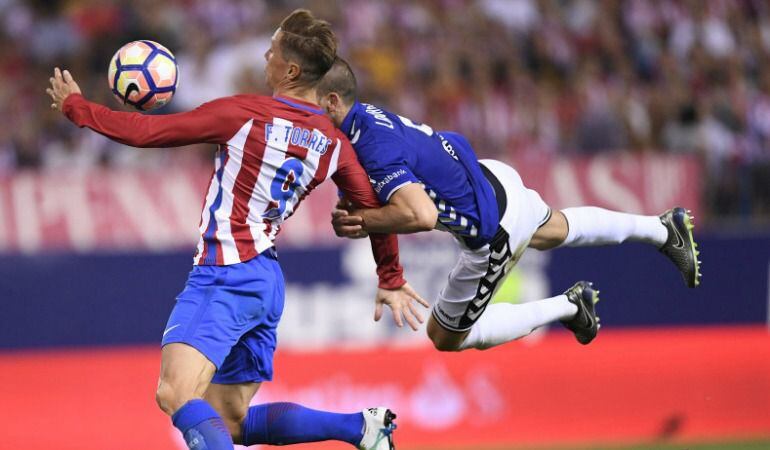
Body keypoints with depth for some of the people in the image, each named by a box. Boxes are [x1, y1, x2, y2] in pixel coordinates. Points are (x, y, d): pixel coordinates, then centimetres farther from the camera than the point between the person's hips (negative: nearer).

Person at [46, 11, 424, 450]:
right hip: (267, 279, 8)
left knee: (175, 394, -25)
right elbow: (376, 209, 16)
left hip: (225, 278, -8)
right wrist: (391, 279, 32)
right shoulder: (335, 141, 7)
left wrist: (76, 107, 9)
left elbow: (146, 131, -7)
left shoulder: (242, 113, -10)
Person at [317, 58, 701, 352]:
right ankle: (664, 229, 51)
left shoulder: (376, 149, -33)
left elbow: (422, 216, -45)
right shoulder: (364, 113, -6)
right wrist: (352, 207, -14)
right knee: (555, 229, 41)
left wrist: (360, 222, -34)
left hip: (492, 235, -9)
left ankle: (569, 307, 15)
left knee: (446, 339, 10)